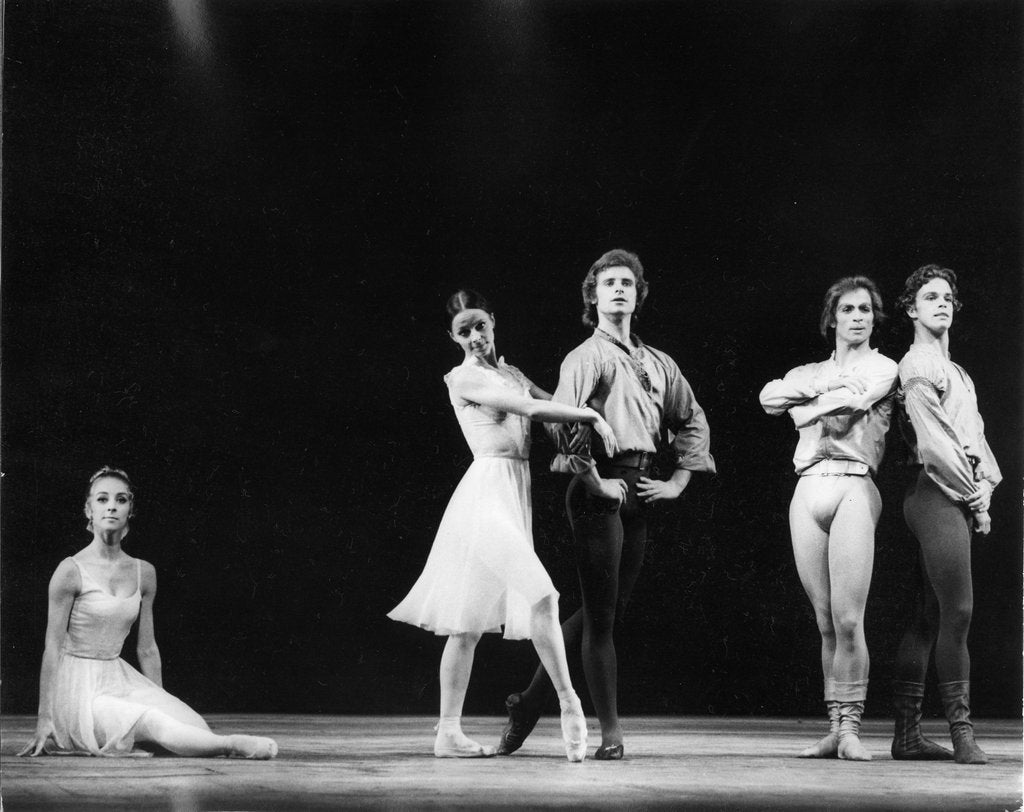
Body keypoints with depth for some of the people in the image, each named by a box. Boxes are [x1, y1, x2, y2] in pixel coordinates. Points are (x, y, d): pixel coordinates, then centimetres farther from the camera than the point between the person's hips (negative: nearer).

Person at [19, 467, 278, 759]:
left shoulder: (144, 573, 6)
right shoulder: (71, 571, -10)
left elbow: (147, 649, 14)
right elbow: (53, 647, -9)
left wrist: (160, 700, 14)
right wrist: (44, 719, -10)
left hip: (120, 680, 6)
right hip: (77, 688, -6)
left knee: (194, 726, -16)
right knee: (153, 725, -30)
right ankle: (231, 746, -19)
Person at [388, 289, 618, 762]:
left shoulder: (508, 373, 21)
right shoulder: (463, 377, -5)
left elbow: (552, 405, 18)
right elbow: (530, 408, -12)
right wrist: (592, 415, -8)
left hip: (516, 494, 8)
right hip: (488, 488, -8)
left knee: (470, 623, 8)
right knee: (542, 596, -19)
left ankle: (448, 732, 10)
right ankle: (568, 704, -11)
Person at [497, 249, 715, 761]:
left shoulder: (657, 364, 17)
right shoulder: (586, 357, -4)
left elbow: (691, 421, 28)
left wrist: (678, 481, 16)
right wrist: (595, 483, -18)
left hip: (639, 490, 7)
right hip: (599, 491, -7)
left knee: (603, 610, 11)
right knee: (601, 613, -3)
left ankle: (531, 702, 23)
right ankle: (610, 732, 2)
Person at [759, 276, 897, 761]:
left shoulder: (882, 368, 10)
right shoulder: (811, 371, 21)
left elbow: (849, 404, -10)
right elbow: (769, 397, 2)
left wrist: (806, 404, 5)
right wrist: (824, 384, -6)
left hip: (854, 488, -4)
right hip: (808, 490, 4)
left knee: (848, 619, -11)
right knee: (825, 622, 4)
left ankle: (850, 727, -5)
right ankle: (835, 728, 7)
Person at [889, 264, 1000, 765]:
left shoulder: (956, 372, 25)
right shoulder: (918, 366, -6)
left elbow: (974, 435, 19)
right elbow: (933, 441, -14)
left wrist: (986, 486, 2)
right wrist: (974, 493, -9)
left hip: (959, 498, 10)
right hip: (937, 494, -10)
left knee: (929, 617, 7)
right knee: (958, 611, -12)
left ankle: (906, 734, 9)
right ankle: (961, 732, -10)